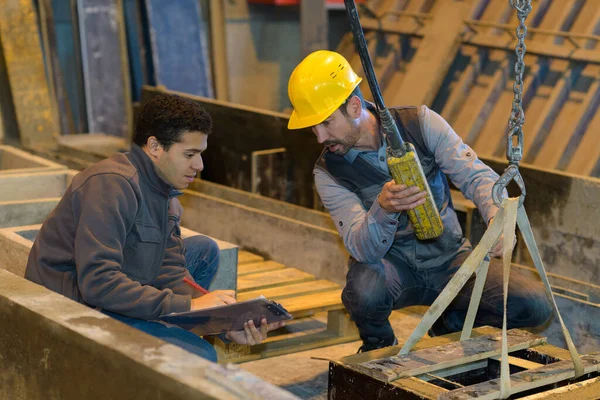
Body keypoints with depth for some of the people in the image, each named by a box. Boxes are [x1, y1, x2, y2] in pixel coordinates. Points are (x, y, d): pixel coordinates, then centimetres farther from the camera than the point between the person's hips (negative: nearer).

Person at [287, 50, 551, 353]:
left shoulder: (419, 123, -10)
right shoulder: (329, 172, -13)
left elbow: (475, 175, -12)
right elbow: (363, 249, -22)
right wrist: (383, 209, -45)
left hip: (449, 259, 1)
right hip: (393, 267, -1)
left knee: (534, 306, -19)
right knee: (364, 290, -38)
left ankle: (450, 322, 11)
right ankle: (378, 345, -1)